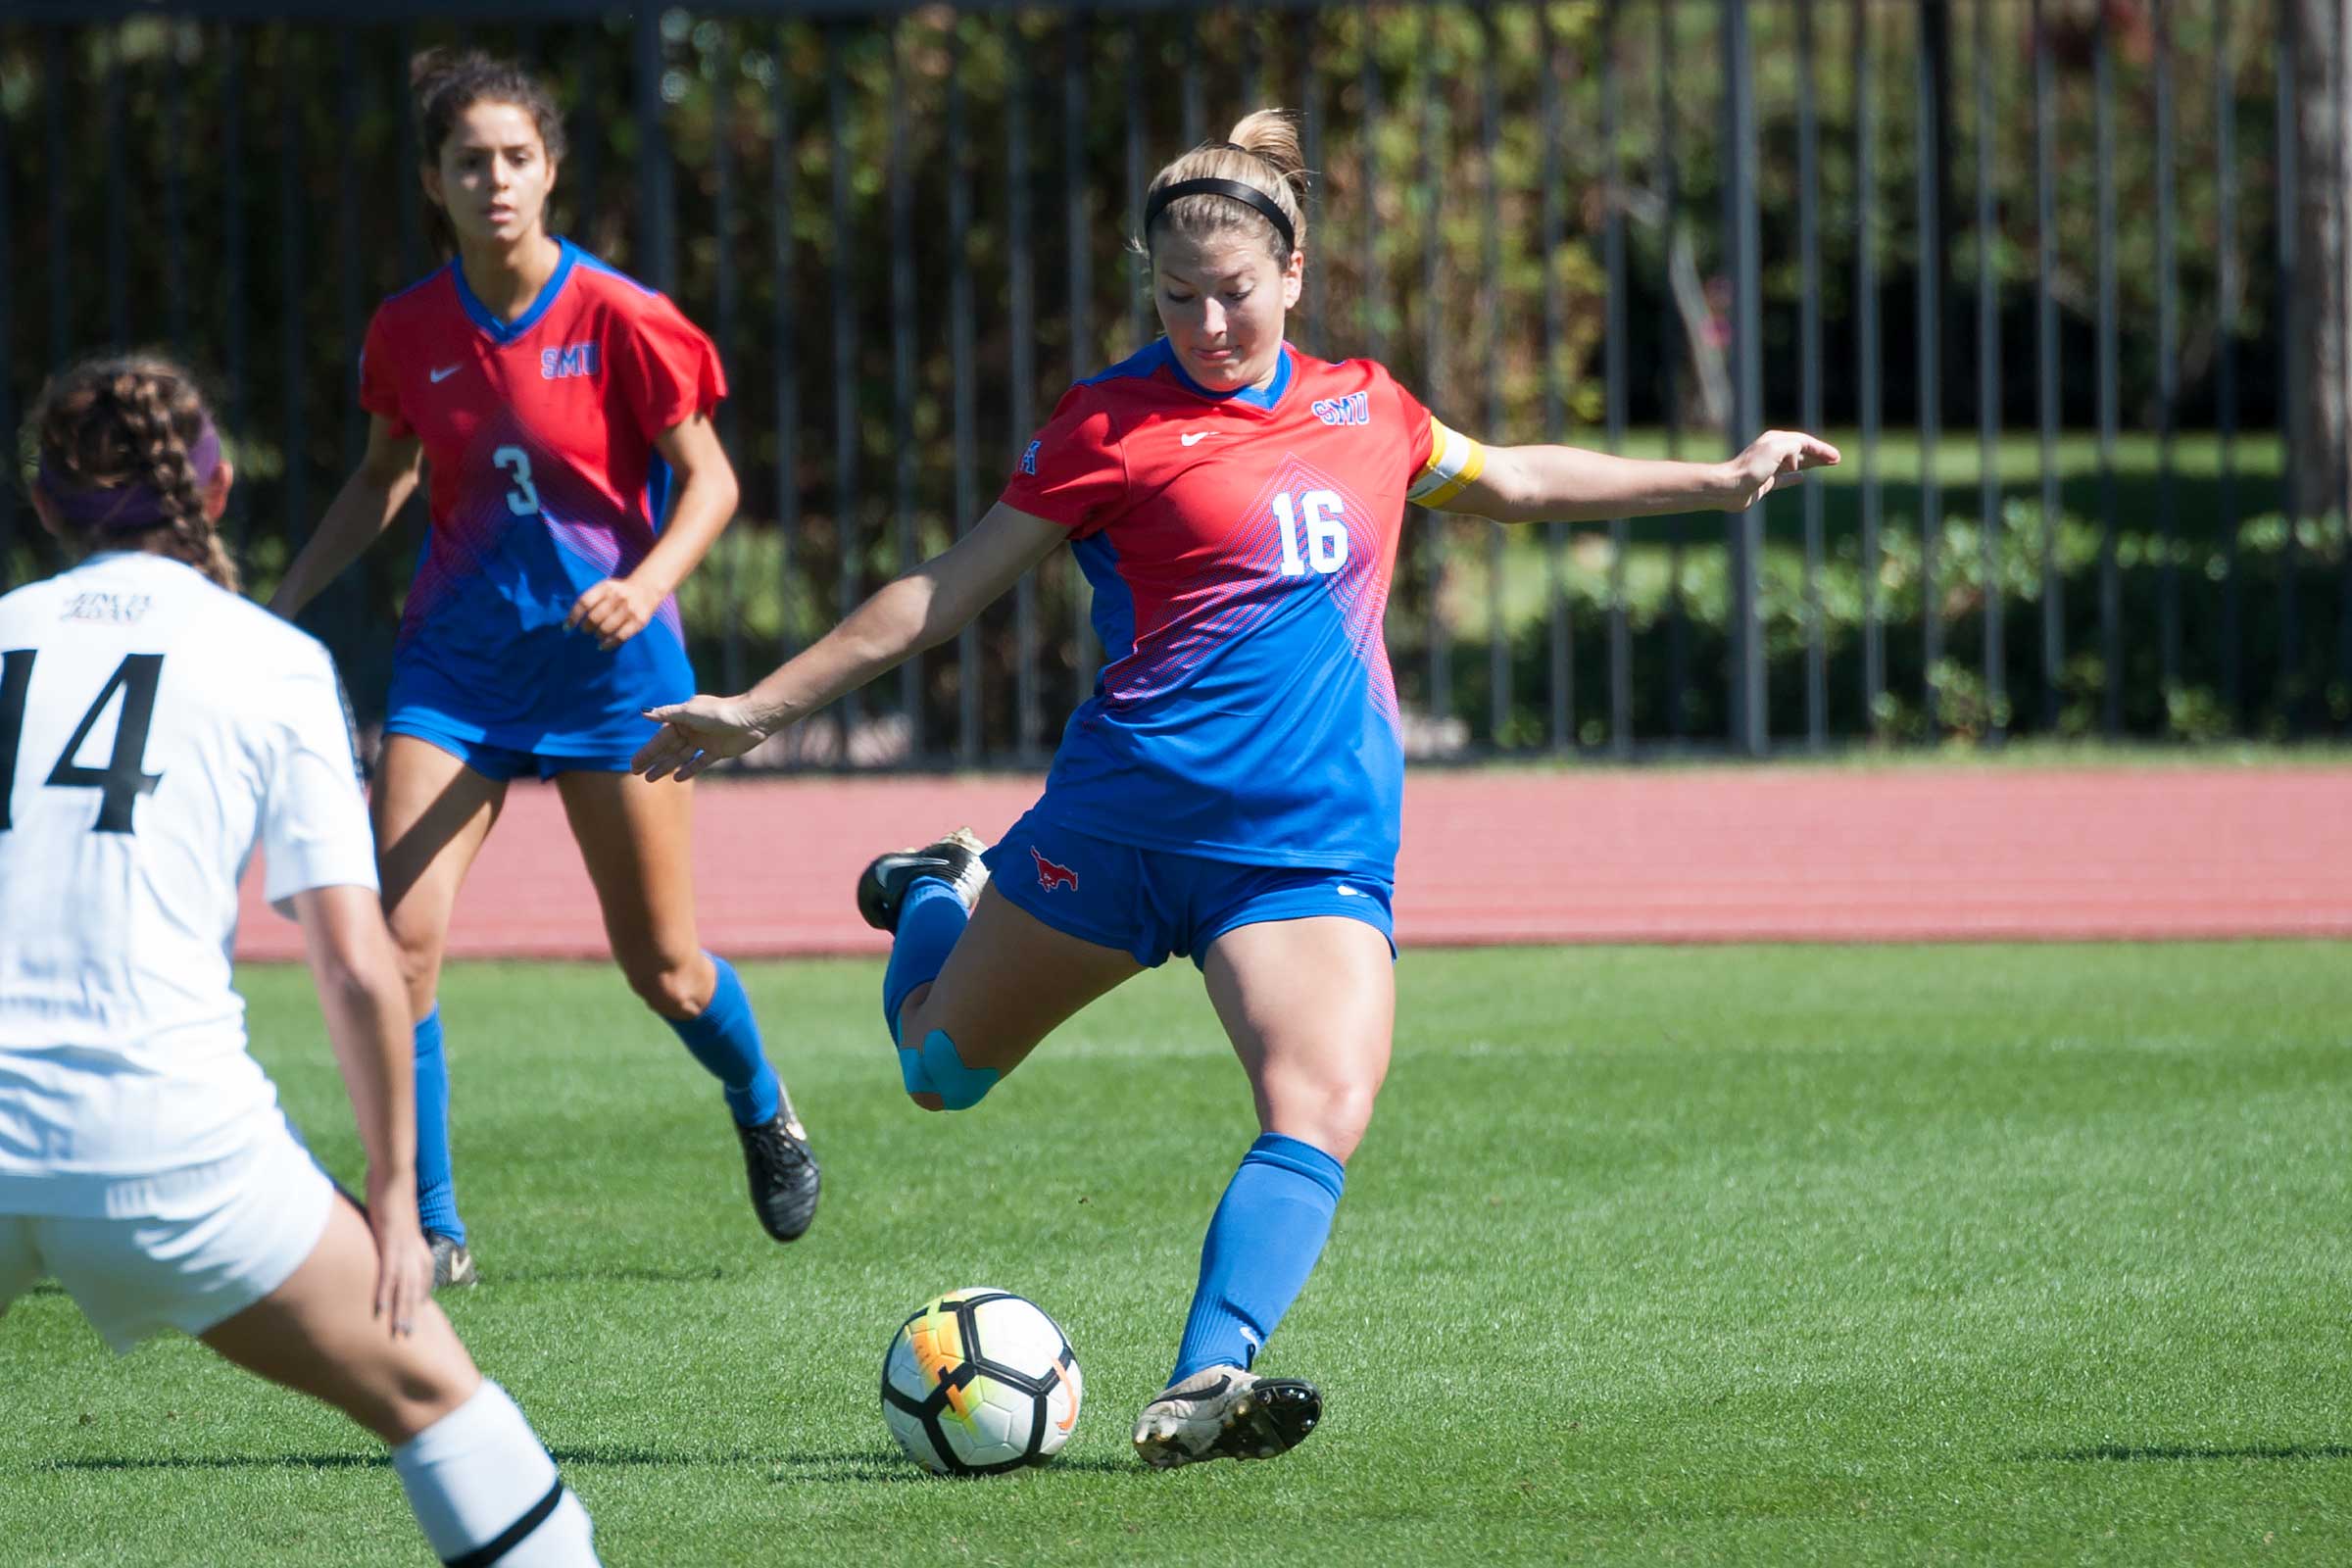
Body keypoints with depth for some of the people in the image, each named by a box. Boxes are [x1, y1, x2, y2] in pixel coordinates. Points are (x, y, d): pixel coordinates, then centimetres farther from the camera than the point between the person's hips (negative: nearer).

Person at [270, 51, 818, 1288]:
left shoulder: (618, 322, -13)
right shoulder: (410, 331, -1)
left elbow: (709, 482, -7)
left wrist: (644, 586, -24)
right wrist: (281, 604, 8)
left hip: (606, 661, -3)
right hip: (456, 661, 3)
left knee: (661, 965, 7)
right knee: (398, 938, -13)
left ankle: (766, 1118, 40)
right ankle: (429, 1233, -2)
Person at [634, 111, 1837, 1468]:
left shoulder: (1365, 409, 13)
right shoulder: (1117, 423, -1)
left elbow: (1507, 480, 33)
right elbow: (949, 590, 3)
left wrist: (1715, 481, 36)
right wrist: (762, 708, 1)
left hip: (1320, 841, 2)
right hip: (1124, 817, -2)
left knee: (1324, 1114, -23)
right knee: (938, 1070, 12)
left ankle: (1203, 1390, -33)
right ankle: (940, 900, 45)